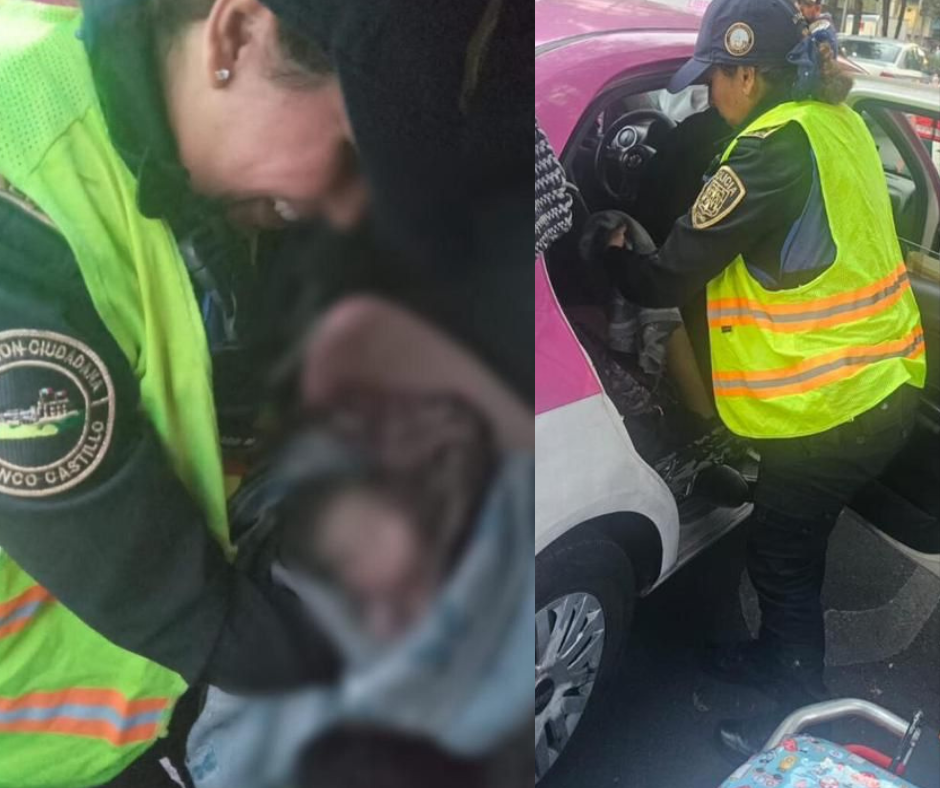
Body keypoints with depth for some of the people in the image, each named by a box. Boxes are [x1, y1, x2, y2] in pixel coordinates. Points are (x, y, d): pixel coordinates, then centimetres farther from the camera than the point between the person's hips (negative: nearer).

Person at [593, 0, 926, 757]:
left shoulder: (773, 149, -21)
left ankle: (804, 719, 29)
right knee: (791, 544, 25)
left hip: (829, 407, -9)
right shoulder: (838, 122, 7)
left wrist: (615, 253, 3)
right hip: (884, 383, 9)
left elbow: (667, 280, -17)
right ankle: (776, 657, 47)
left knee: (784, 560, 10)